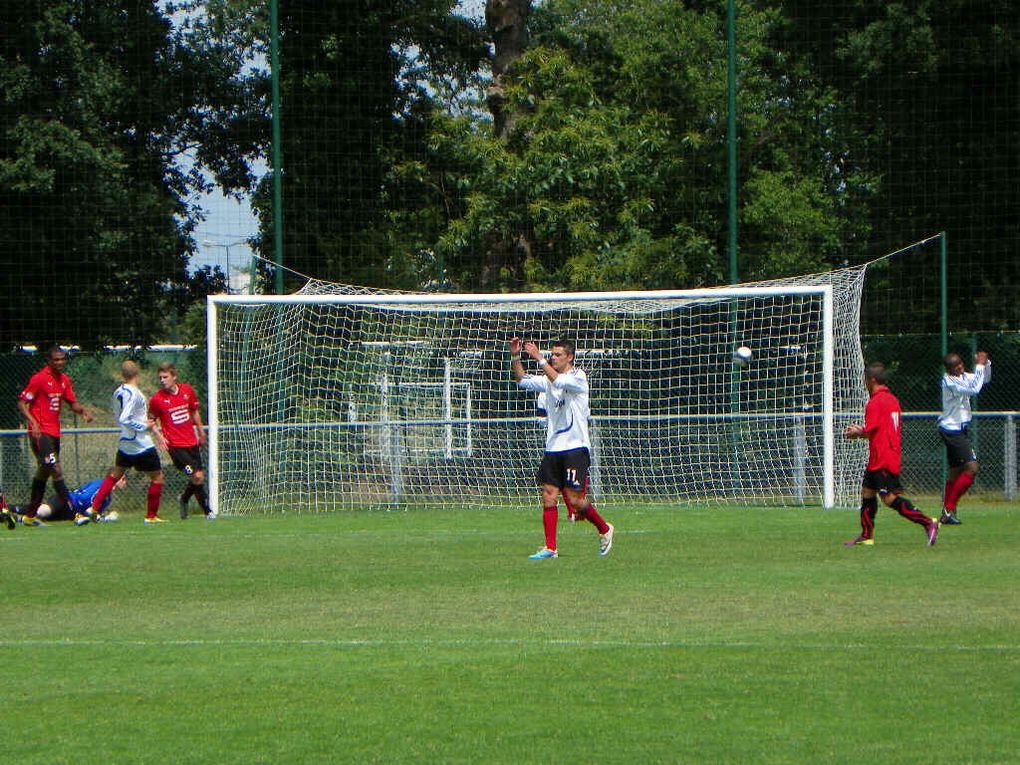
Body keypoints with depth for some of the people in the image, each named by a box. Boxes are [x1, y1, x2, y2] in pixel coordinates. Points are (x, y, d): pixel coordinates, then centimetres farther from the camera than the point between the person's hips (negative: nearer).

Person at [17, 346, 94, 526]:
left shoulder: (64, 380, 12)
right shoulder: (39, 378, -10)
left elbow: (72, 403, 21)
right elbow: (22, 403, -9)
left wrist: (83, 410, -1)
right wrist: (33, 422, -24)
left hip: (54, 432, 9)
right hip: (40, 432, -9)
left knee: (43, 472, 14)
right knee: (56, 471, -15)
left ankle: (29, 515, 23)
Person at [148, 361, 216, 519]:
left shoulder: (187, 390, 2)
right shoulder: (157, 399, -10)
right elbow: (151, 420, 3)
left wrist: (200, 431, 21)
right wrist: (159, 436, -12)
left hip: (192, 442, 5)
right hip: (175, 445, -5)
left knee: (198, 476, 9)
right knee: (197, 476, -14)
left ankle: (184, 499, 36)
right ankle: (208, 511, 1)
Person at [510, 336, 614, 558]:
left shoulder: (578, 377, -7)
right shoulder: (548, 379, 13)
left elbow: (559, 381, -25)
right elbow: (522, 380, 11)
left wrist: (539, 358, -25)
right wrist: (515, 356, -3)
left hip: (575, 447, -6)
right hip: (553, 448, 6)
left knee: (574, 499, -8)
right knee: (549, 496, -2)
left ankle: (604, 529, 15)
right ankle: (550, 547, -1)